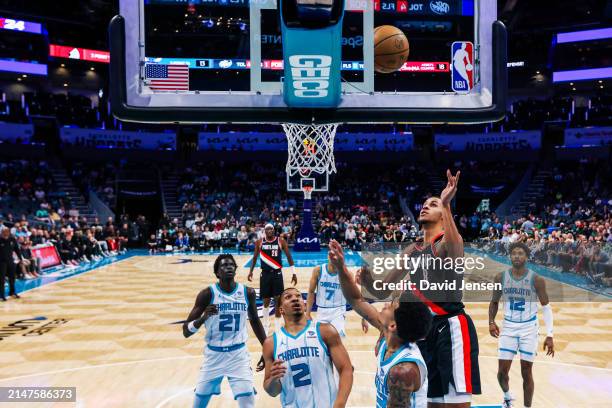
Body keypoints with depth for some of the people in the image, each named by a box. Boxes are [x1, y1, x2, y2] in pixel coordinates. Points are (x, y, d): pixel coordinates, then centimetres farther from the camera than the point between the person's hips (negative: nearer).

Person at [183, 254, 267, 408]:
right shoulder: (207, 294, -13)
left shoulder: (248, 292, -5)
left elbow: (254, 321, 12)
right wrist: (204, 318, -31)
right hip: (213, 354, 0)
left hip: (238, 354, 1)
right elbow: (186, 331, -12)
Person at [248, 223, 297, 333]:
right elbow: (255, 257, 11)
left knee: (278, 300, 0)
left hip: (277, 273, -1)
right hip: (265, 274, 1)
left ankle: (277, 326, 13)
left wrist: (293, 273, -4)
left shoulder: (281, 241, -5)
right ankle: (266, 324, 24)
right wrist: (251, 271, 8)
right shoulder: (259, 242, -1)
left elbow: (289, 257, -1)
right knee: (266, 301, 7)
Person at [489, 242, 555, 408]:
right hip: (508, 328, 2)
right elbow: (494, 302, 9)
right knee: (502, 371, 1)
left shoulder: (536, 280, -11)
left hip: (529, 329, -2)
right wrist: (491, 322, -6)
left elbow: (546, 308, -5)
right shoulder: (501, 278, -5)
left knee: (526, 372, 3)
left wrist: (549, 335, -11)